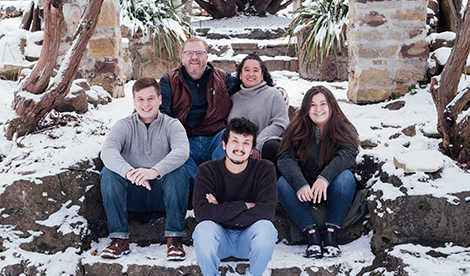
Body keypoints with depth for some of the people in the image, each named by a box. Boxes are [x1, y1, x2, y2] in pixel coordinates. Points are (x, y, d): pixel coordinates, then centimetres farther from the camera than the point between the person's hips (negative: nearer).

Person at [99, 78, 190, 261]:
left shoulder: (171, 125, 3)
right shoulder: (124, 126, 6)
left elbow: (182, 151, -20)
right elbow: (107, 151, -15)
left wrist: (155, 171, -39)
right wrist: (129, 172, -37)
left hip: (162, 197, -1)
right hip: (133, 197, 2)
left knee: (178, 172, -29)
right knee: (108, 172, -22)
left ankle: (174, 237, -23)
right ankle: (119, 238, -20)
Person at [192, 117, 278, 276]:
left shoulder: (265, 169, -7)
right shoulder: (207, 171, -8)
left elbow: (266, 211, -22)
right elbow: (202, 212, -23)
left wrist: (221, 212, -22)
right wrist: (243, 206, -23)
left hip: (248, 238, 1)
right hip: (219, 236, 0)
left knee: (265, 227, -31)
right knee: (204, 228, -32)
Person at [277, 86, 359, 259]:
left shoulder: (344, 129, -2)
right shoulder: (296, 130, 0)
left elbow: (348, 154, -22)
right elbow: (286, 159, -14)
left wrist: (325, 177, -40)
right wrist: (300, 185, -34)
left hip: (332, 190, -1)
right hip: (304, 191, 1)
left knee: (345, 176, -31)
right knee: (282, 183, -26)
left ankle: (330, 232, -26)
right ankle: (312, 234, -27)